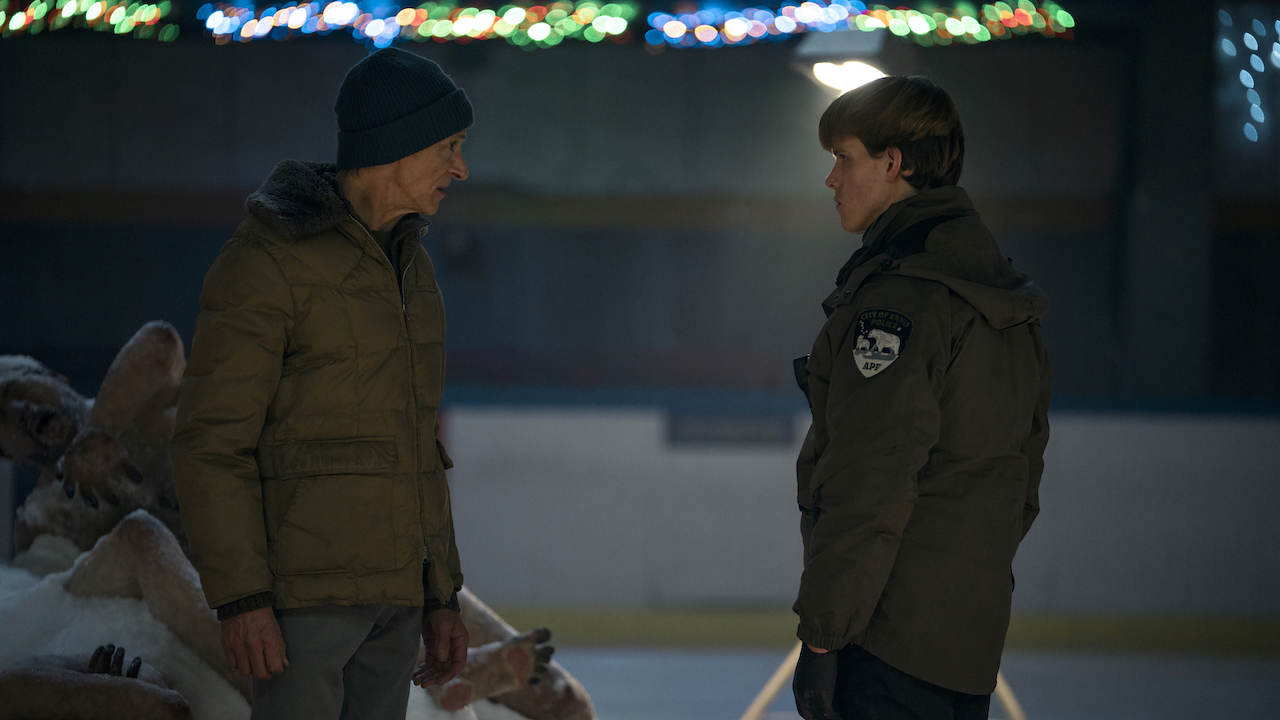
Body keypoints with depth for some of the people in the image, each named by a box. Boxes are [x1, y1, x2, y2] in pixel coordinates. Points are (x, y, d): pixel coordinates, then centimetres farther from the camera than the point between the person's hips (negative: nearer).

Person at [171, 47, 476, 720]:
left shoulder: (406, 266, 14)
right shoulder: (264, 260, -13)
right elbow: (212, 440, -15)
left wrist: (441, 597, 17)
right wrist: (239, 598, -21)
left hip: (388, 587, 8)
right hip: (300, 583, -8)